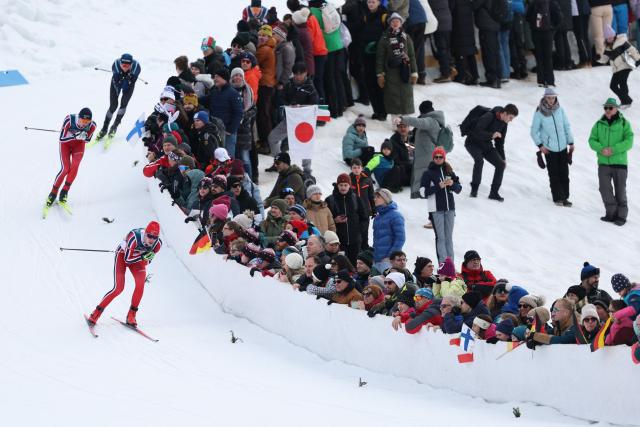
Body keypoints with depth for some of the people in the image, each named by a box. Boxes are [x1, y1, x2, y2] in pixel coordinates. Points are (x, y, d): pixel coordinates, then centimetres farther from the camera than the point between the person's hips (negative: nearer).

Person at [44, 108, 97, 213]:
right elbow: (61, 139, -26)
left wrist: (83, 137, -30)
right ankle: (53, 194, 0)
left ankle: (64, 193, -9)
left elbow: (87, 140, -7)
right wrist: (75, 136, -40)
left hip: (79, 144, 2)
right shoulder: (69, 120, -34)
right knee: (65, 169, -18)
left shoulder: (92, 125, -26)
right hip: (65, 143, -2)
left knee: (75, 165, -23)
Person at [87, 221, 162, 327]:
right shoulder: (134, 238, -38)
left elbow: (148, 258, -3)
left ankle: (131, 315, -4)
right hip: (123, 255, -4)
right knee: (118, 288, -17)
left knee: (141, 283, -21)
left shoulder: (158, 244, -23)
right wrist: (143, 257, -39)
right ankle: (96, 313, -4)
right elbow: (127, 259, -30)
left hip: (138, 259, 4)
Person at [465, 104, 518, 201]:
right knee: (479, 160, -34)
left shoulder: (504, 124, 0)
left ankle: (494, 192, 3)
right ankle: (474, 189, -21)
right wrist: (491, 135, -43)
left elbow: (500, 142, 12)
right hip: (473, 143, -8)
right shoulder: (488, 117, -26)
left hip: (486, 145, 8)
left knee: (501, 164, -5)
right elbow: (477, 132, -34)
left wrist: (502, 158, 12)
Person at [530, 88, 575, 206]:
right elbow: (534, 131, -1)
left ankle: (564, 197, 12)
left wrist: (571, 142, 10)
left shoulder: (560, 110, 0)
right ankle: (557, 197, 6)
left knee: (564, 174, 4)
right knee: (554, 174, -2)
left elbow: (567, 126, 10)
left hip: (563, 147, 3)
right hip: (549, 149, -3)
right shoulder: (539, 113, -8)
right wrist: (540, 145, -8)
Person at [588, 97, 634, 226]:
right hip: (603, 162, 3)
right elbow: (592, 140, 3)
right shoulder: (599, 124, 8)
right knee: (605, 189, 1)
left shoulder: (624, 124, -2)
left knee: (620, 190, 2)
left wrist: (613, 149, -20)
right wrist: (601, 149, -16)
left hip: (619, 162, -3)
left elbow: (629, 142, -10)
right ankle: (611, 213, 13)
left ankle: (621, 215, 11)